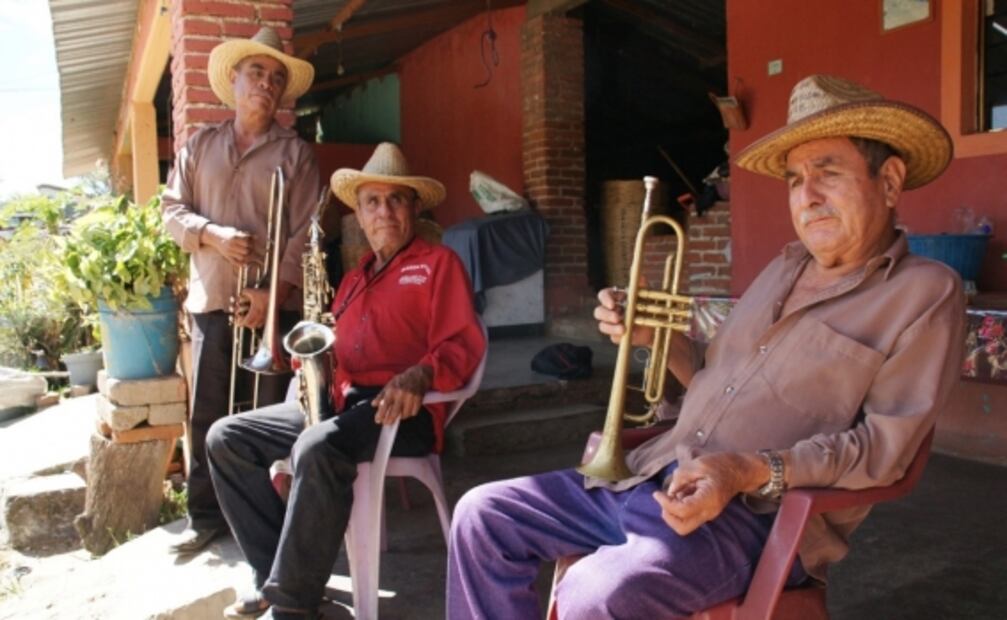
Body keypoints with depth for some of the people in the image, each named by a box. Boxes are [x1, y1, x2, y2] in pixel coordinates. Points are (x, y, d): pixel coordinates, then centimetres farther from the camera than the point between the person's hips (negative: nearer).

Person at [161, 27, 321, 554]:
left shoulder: (296, 152, 4)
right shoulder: (199, 145, 14)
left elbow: (305, 231, -4)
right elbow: (172, 210, 10)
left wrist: (276, 291, -16)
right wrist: (214, 235, -11)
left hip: (273, 302, -3)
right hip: (211, 299, 3)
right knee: (206, 413, 6)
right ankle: (206, 515, 19)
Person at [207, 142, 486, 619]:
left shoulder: (438, 262, 3)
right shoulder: (355, 276, 26)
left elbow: (464, 343, -9)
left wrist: (419, 374, -29)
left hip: (402, 411, -8)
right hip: (338, 401, 8)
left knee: (318, 448, -37)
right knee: (226, 436, -1)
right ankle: (276, 573, -2)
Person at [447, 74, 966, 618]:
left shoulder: (925, 293, -3)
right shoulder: (785, 268, 19)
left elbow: (884, 442, -12)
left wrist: (754, 472, -25)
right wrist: (657, 337, 7)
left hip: (761, 514, -7)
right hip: (649, 478, 8)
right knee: (485, 517, 0)